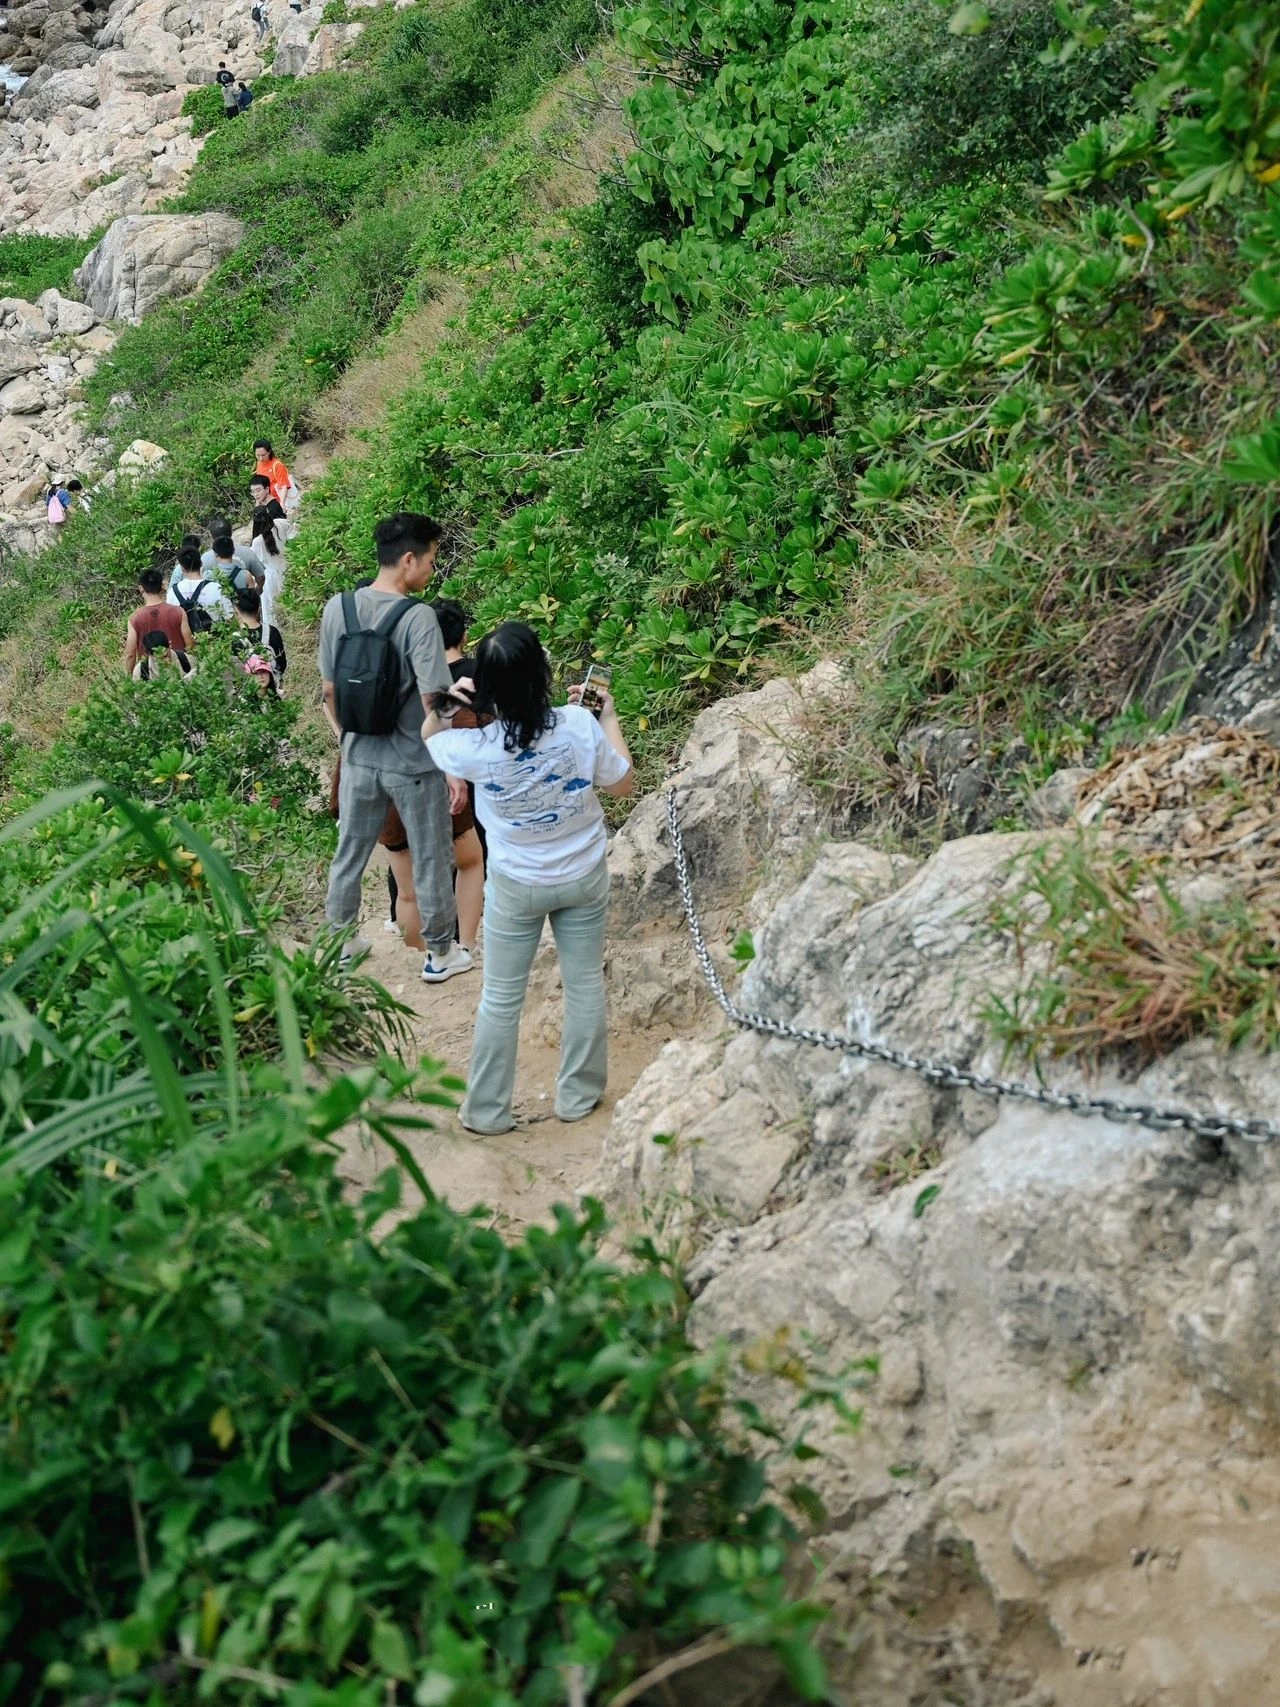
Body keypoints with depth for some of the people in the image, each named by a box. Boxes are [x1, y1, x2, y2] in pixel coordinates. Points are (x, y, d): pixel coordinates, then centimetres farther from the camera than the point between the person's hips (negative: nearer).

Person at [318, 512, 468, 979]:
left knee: (349, 854, 19)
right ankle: (440, 953, 26)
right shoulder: (418, 616, -21)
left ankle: (340, 944, 34)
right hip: (415, 764, -5)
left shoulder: (338, 608, -5)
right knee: (431, 861, 12)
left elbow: (329, 688, 4)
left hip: (359, 758, 5)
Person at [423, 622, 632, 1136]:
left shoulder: (477, 748, -23)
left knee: (501, 998, 13)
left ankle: (487, 1111, 25)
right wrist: (608, 717, 5)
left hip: (516, 887, -1)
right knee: (585, 984, 18)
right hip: (584, 879, 1)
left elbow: (429, 738, 2)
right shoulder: (580, 725, -23)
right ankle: (579, 1096, 32)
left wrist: (445, 703, -13)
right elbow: (621, 784, -4)